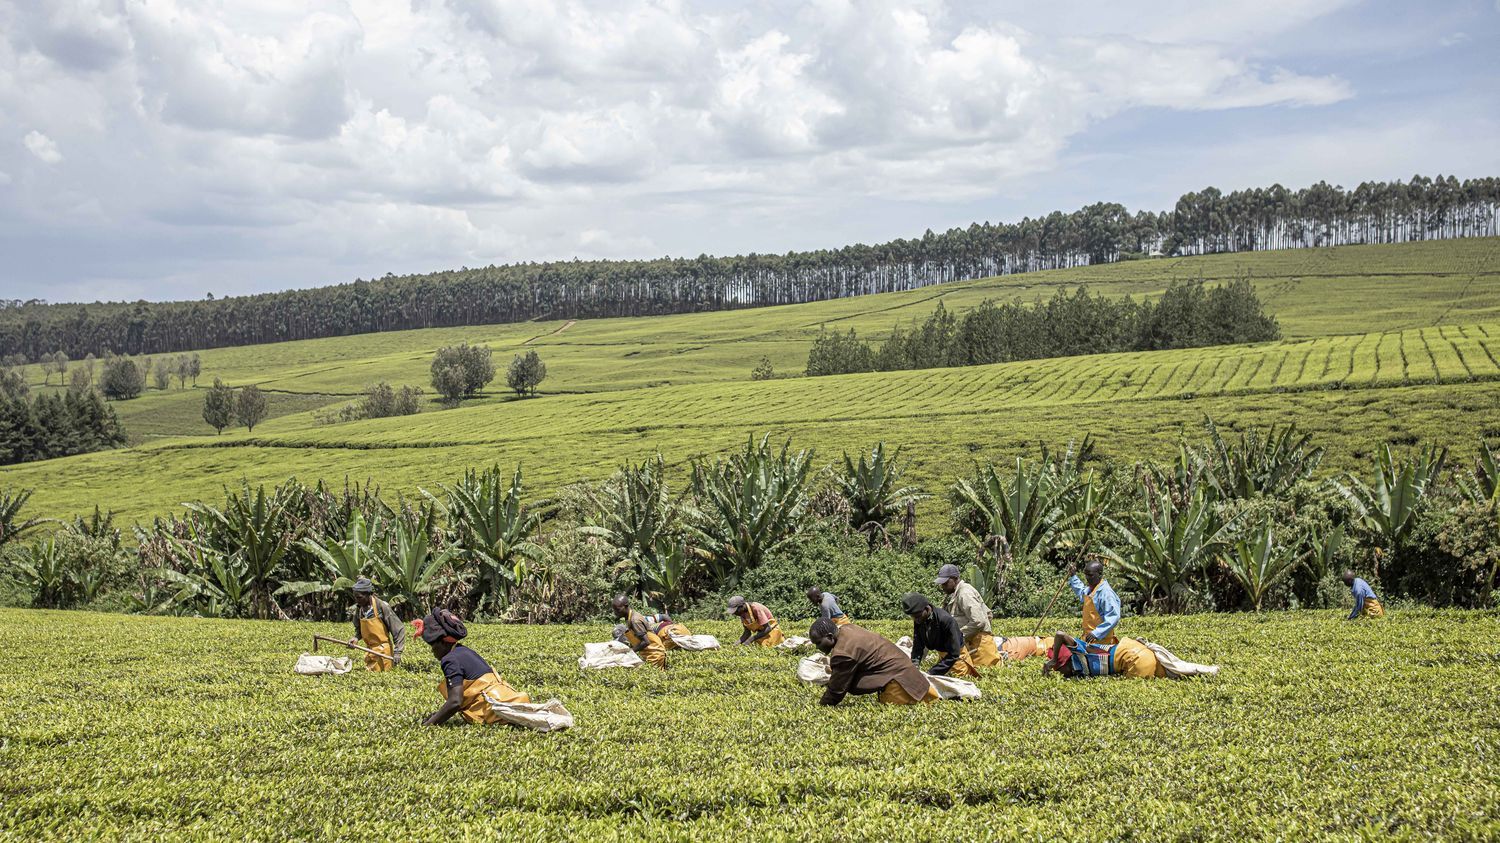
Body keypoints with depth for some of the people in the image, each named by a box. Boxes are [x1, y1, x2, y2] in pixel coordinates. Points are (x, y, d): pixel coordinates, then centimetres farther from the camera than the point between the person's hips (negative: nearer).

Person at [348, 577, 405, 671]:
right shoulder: (359, 608, 1)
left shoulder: (382, 606, -16)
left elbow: (399, 629, -12)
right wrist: (356, 638, -4)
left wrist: (397, 652, -15)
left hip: (383, 651, -6)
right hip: (370, 650, 6)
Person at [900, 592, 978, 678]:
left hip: (957, 656, -6)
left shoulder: (946, 620, -36)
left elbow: (953, 655, -34)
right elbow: (917, 646, -11)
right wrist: (914, 665, -31)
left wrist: (932, 673, -39)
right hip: (942, 655, 6)